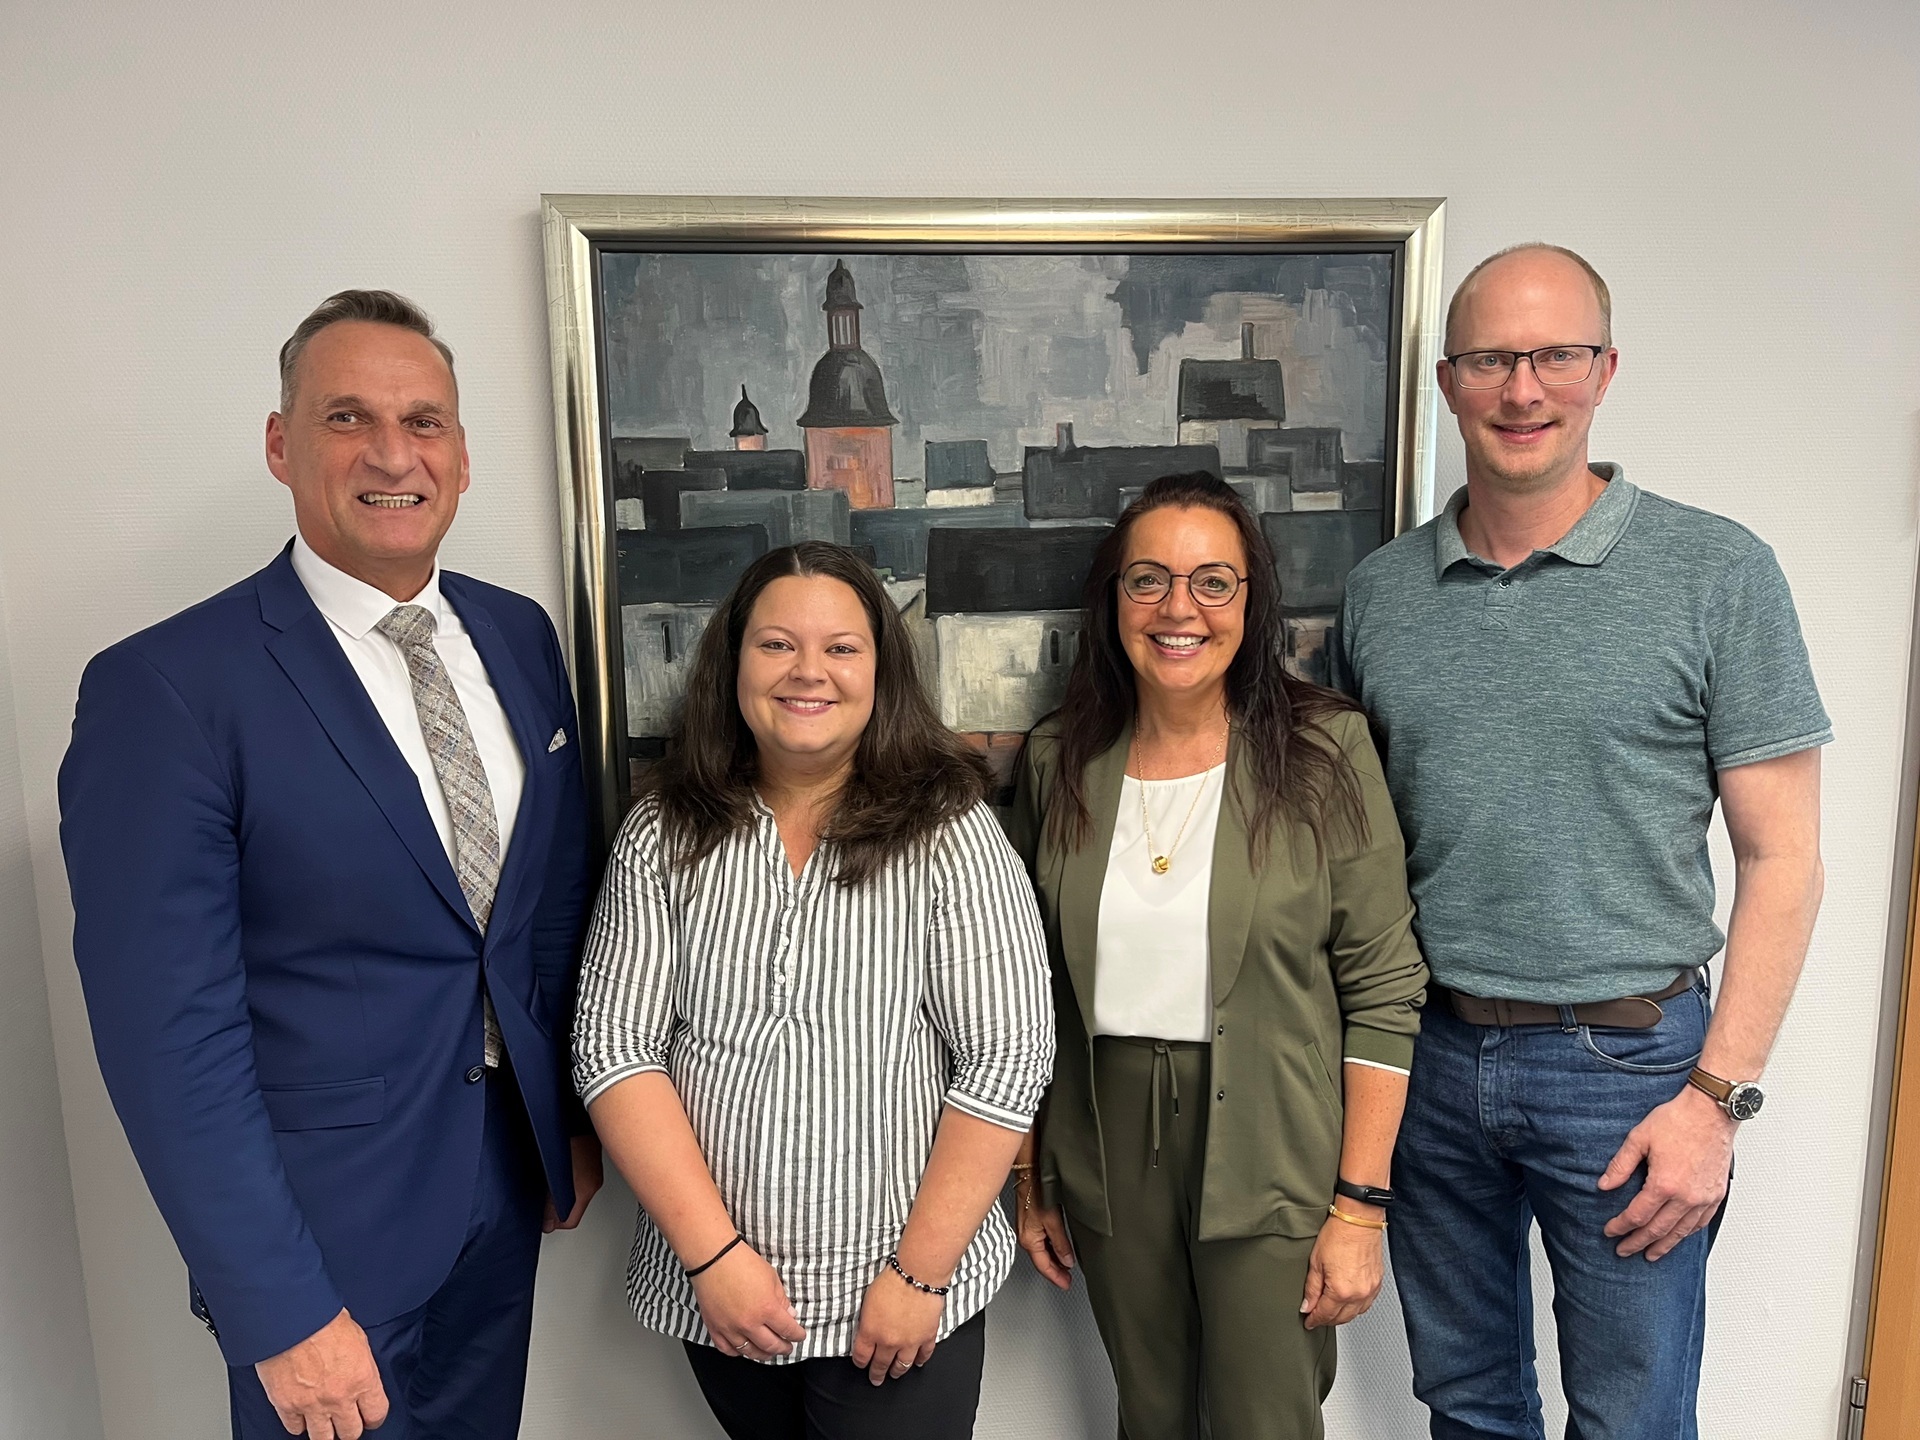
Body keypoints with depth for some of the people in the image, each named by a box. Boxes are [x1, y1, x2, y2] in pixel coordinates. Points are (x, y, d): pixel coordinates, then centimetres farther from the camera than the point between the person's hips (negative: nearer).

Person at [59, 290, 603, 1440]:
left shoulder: (521, 634, 0)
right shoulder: (165, 690, -18)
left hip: (510, 1175, 6)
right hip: (326, 1217, -5)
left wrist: (578, 1113, 11)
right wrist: (279, 1313, -16)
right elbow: (170, 1032, -18)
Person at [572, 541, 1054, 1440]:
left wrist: (919, 1274, -13)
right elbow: (613, 1046, -6)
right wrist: (714, 1254, -12)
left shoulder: (950, 832, -10)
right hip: (712, 1291, 3)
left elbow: (1009, 1058, -12)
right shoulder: (664, 835, -3)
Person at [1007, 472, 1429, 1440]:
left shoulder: (1322, 752, -10)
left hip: (1271, 1160, -3)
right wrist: (1031, 1178, 8)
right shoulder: (1059, 762, -1)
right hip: (1105, 1154, 3)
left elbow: (1383, 990, -9)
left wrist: (1361, 1205, -10)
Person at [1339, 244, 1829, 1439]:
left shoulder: (1717, 573, -7)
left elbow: (1781, 859, -6)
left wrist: (1717, 1094, -11)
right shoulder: (1379, 591, 2)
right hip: (1425, 1057, 3)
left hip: (1627, 1062, -2)